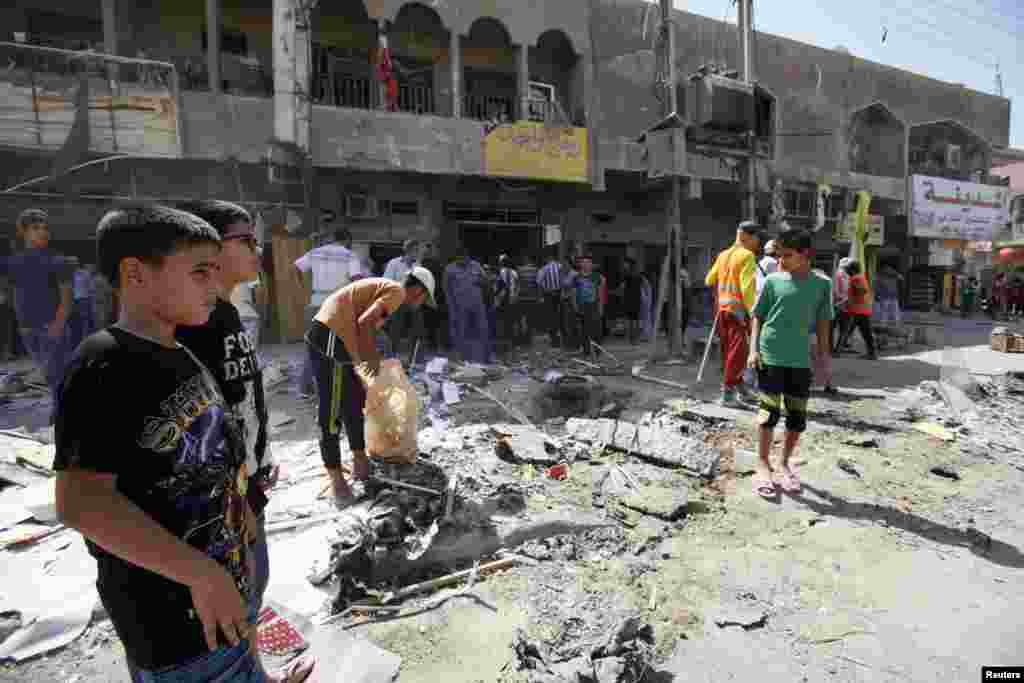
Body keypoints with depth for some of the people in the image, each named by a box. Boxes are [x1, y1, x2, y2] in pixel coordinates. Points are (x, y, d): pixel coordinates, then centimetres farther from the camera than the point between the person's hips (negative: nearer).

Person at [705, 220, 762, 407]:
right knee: (738, 352, -4)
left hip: (723, 308, 8)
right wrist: (753, 312, -15)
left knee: (728, 351, 13)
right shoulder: (747, 255, -9)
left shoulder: (723, 255, 12)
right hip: (738, 309, -8)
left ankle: (739, 387, 26)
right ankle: (728, 393, -3)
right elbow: (747, 287, -17)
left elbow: (709, 281, 17)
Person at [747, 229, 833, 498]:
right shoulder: (772, 281, 1)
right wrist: (754, 350, -5)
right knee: (770, 412, -1)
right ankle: (763, 463, 13)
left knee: (798, 417, 7)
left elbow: (822, 324, 10)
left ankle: (784, 463, 26)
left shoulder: (821, 285, 5)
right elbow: (758, 317, 4)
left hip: (801, 360, 2)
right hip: (771, 356, -2)